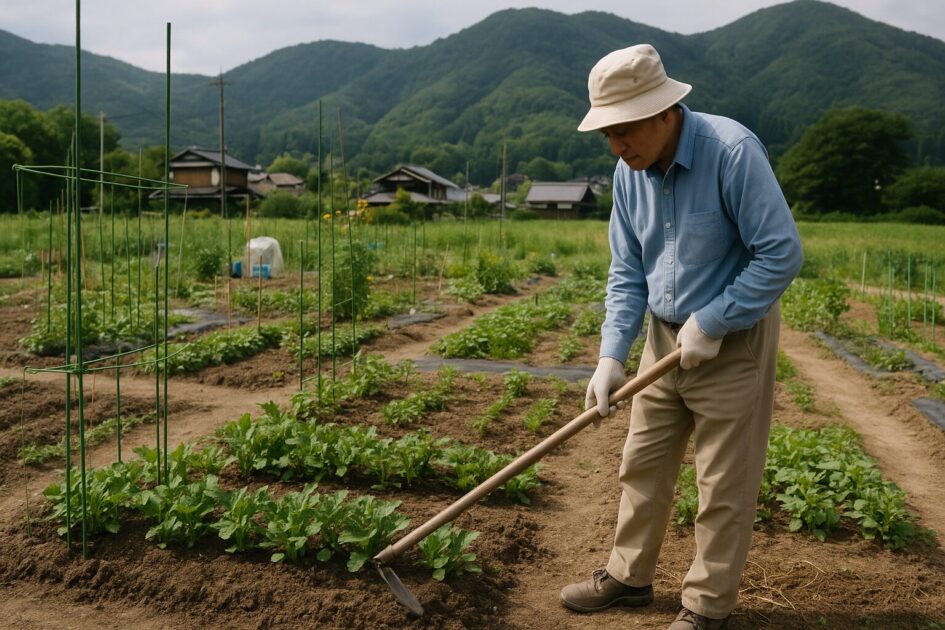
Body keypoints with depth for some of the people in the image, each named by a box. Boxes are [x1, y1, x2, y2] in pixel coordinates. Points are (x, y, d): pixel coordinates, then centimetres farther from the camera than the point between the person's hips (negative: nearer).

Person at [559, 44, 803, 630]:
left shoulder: (733, 151, -22)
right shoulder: (630, 173, -2)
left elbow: (782, 253, -22)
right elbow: (628, 272, 3)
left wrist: (710, 324, -19)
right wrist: (612, 354, -7)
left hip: (733, 340, -6)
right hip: (666, 338, 7)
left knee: (724, 483, 5)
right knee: (643, 464, 15)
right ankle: (630, 574, 33)